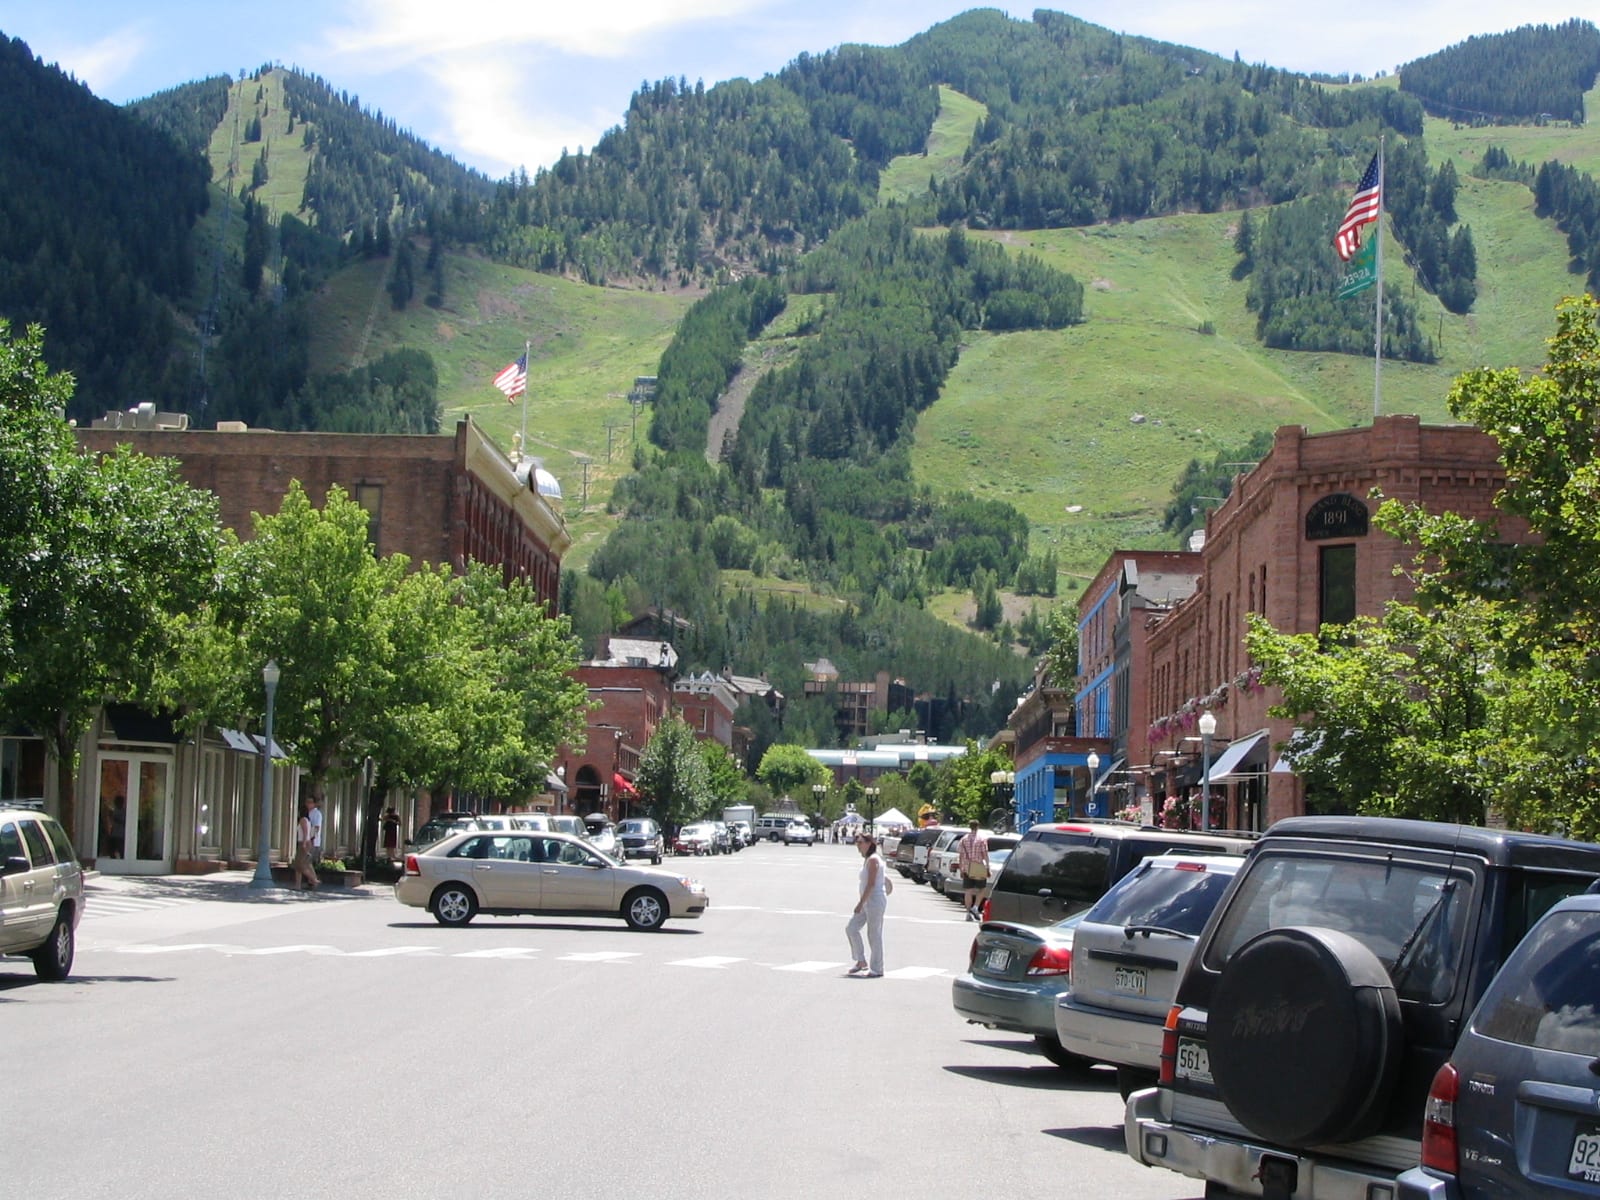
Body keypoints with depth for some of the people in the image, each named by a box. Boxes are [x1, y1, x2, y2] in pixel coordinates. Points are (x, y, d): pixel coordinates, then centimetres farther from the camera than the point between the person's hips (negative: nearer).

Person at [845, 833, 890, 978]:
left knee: (874, 935, -3)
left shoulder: (873, 860, -15)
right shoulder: (867, 859, 13)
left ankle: (877, 969, 6)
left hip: (875, 901, -10)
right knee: (851, 928, 6)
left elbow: (871, 884, -21)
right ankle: (861, 961, 14)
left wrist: (861, 903, -23)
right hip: (867, 902, 10)